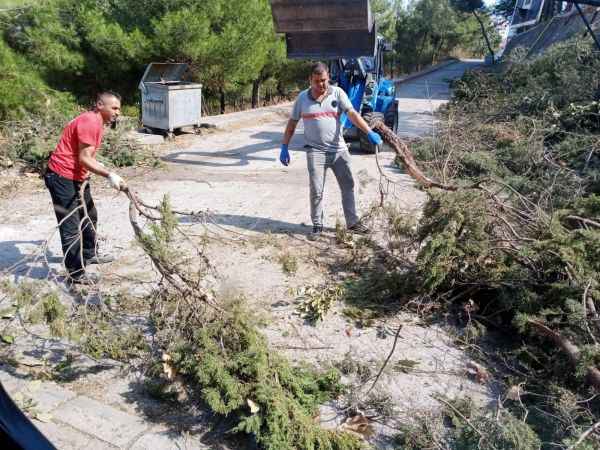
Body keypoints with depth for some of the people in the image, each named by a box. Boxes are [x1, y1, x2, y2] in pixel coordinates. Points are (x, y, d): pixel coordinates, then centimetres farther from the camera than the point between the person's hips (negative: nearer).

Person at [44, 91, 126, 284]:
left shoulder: (97, 122, 11)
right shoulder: (90, 122, -20)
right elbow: (84, 159, -25)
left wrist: (99, 167, 9)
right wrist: (109, 175, -26)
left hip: (77, 177, 11)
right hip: (62, 178, -11)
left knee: (90, 217, 23)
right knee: (70, 227, -5)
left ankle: (89, 255, 40)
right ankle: (76, 273, 3)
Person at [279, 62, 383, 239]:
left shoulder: (337, 93, -1)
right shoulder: (302, 98, 2)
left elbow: (352, 114, -12)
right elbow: (292, 123, 8)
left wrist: (369, 132, -26)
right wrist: (284, 147, 3)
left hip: (339, 149, 1)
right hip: (315, 151, -1)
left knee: (348, 186, 9)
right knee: (316, 191, 0)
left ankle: (352, 222, 23)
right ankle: (317, 225, 16)